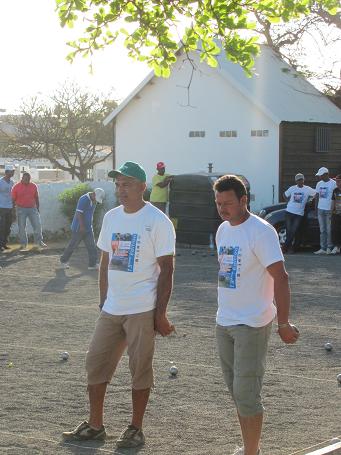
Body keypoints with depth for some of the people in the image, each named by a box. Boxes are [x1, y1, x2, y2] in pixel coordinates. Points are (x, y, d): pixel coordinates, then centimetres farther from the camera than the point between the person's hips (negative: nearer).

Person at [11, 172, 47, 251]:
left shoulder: (34, 186, 3)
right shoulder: (16, 187, -6)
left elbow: (36, 198, 12)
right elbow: (13, 200, -3)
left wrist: (37, 209, 13)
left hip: (32, 208, 2)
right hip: (21, 209, -2)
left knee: (37, 224, -3)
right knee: (22, 227, 1)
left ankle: (39, 242, 9)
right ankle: (24, 245, 9)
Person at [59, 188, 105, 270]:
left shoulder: (93, 201, 10)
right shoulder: (84, 199, -18)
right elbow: (79, 213, -22)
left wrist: (91, 226, 20)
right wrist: (82, 226, -23)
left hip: (88, 228, 8)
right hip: (79, 228, -8)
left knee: (92, 246, 1)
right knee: (72, 245, 3)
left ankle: (93, 264, 3)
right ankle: (63, 261, 18)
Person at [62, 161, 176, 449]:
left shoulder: (157, 221, -10)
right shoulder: (112, 217, 10)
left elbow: (166, 270, -10)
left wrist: (160, 313, -13)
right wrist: (103, 300, 14)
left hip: (142, 310, -7)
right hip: (112, 308, 7)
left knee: (140, 368, 3)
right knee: (96, 362, 9)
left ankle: (136, 429, 16)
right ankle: (94, 425, 22)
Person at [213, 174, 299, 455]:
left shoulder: (261, 232, -16)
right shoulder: (223, 230, 9)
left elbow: (280, 277, -19)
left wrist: (283, 323, -21)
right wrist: (225, 311, 18)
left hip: (252, 324, -8)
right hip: (224, 323, 8)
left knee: (246, 394, -7)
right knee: (236, 391, 14)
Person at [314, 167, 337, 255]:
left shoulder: (333, 183, -7)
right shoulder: (319, 184, 12)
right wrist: (316, 207, 13)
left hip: (329, 210, -6)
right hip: (320, 209, 6)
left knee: (329, 230, -3)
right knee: (322, 230, 7)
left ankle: (329, 248, 2)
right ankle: (323, 248, 9)